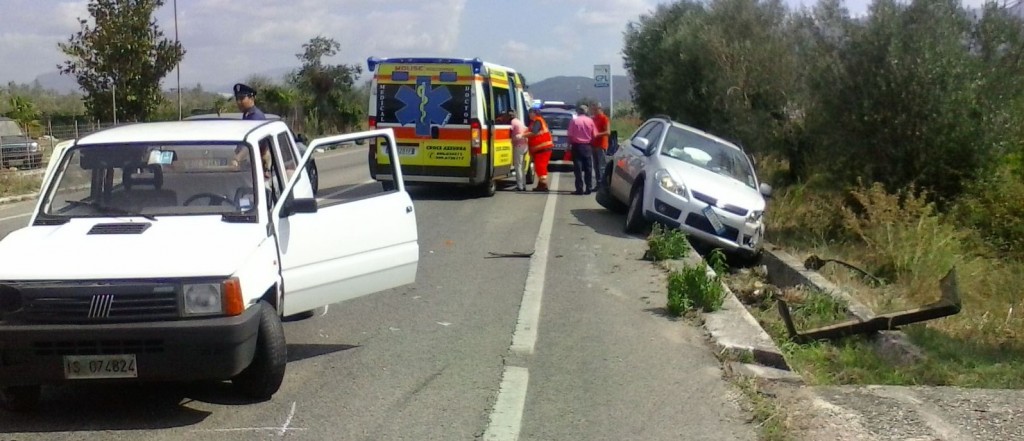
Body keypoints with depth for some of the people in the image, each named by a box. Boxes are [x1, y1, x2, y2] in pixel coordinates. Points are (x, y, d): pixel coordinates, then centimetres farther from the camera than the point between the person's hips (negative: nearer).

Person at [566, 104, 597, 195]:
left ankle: (580, 189, -3)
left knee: (578, 168, 0)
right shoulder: (590, 121, 0)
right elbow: (594, 135, 2)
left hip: (577, 146, -2)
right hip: (587, 146, 3)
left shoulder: (574, 121, -8)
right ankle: (589, 188, 8)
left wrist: (569, 145, 4)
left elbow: (570, 135, -7)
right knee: (588, 168, 8)